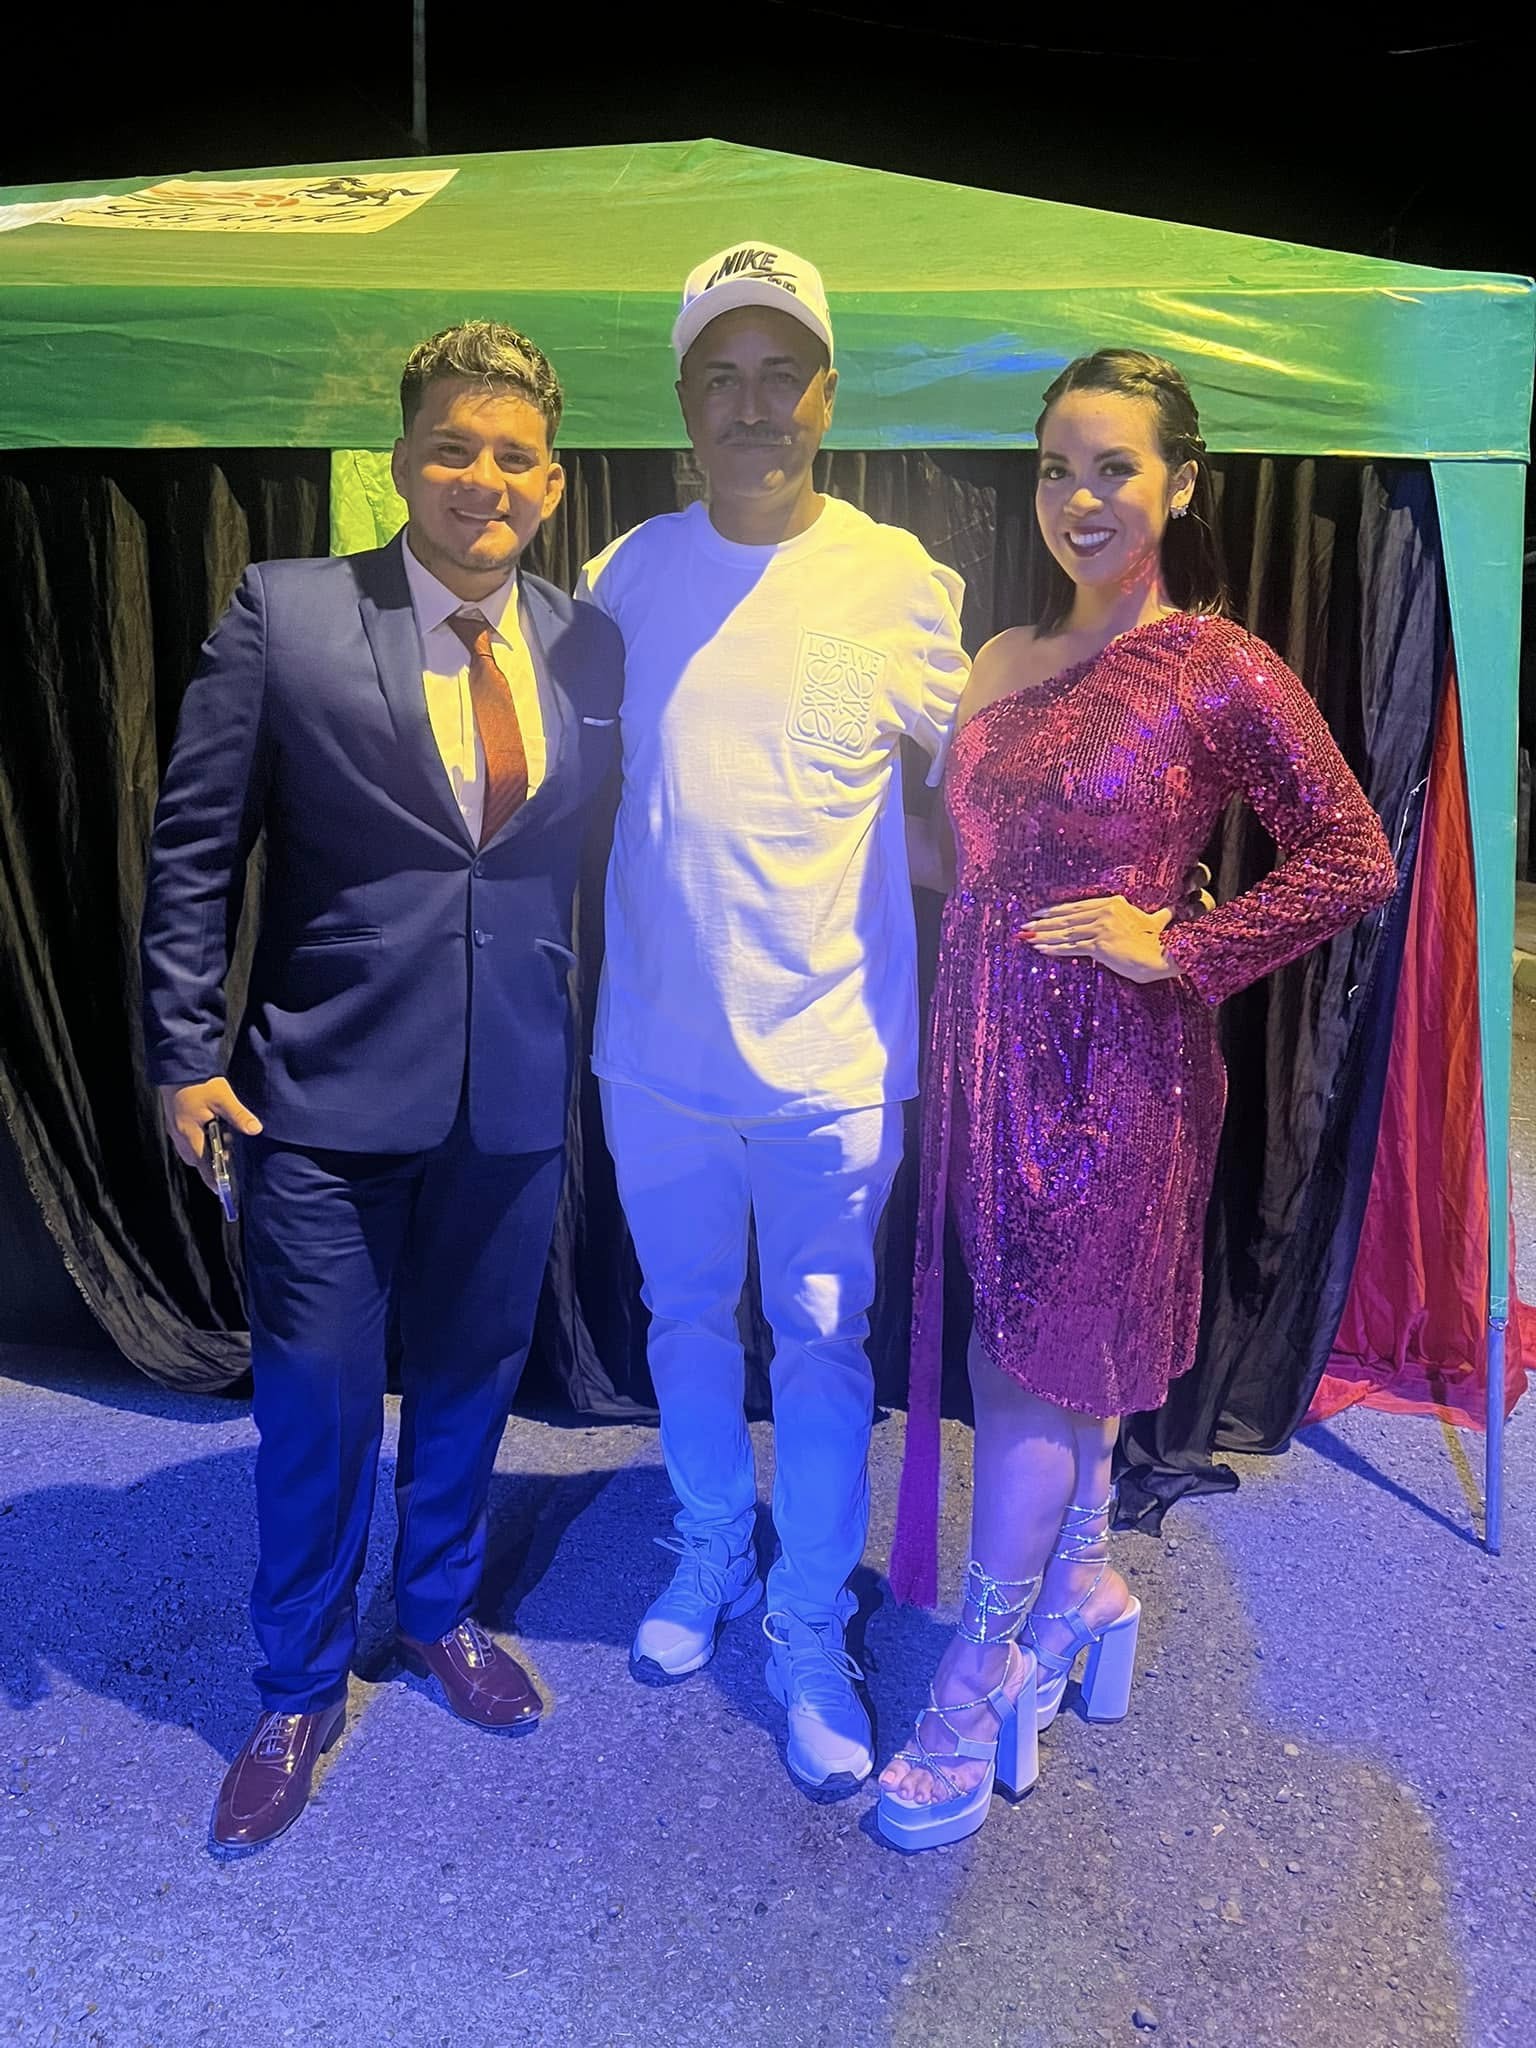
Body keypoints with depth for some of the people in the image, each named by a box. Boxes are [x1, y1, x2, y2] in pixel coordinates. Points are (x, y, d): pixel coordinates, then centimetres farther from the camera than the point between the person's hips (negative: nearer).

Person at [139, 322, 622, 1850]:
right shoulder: (285, 614, -5)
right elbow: (193, 847, -4)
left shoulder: (590, 649, 4)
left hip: (516, 1094, 3)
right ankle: (300, 1691, 33)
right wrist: (185, 1051, -7)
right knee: (317, 1400, 8)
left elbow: (586, 857, 9)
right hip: (328, 1088, -3)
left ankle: (441, 1611, 45)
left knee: (471, 1375, 18)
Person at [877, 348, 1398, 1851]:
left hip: (1114, 1057, -6)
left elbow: (1355, 861, -8)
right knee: (1046, 1347, 16)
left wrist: (1179, 948, -14)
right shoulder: (1004, 661, 10)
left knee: (1035, 1360, 2)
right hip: (989, 1041, 6)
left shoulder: (1221, 671, -9)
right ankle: (1083, 1589, 38)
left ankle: (981, 1677, 19)